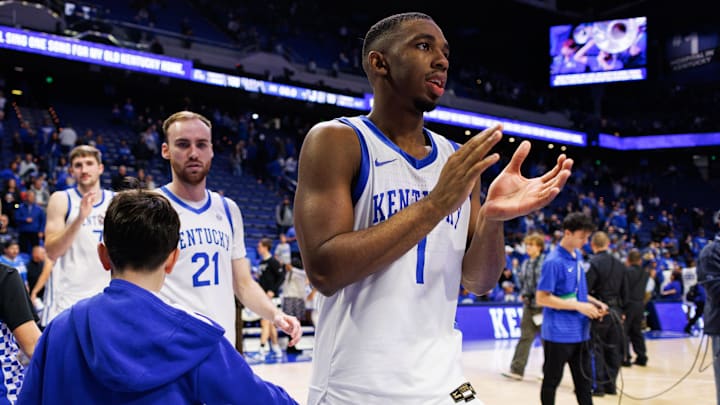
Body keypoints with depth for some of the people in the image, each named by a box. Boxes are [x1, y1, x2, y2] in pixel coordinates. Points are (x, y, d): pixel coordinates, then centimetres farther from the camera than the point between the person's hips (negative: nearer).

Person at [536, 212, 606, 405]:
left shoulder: (578, 256, 8)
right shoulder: (554, 262, -17)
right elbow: (542, 298, -19)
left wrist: (593, 302, 3)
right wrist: (578, 306, -20)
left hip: (580, 332, 8)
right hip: (558, 333, -8)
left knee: (584, 380, 13)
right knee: (552, 381, 6)